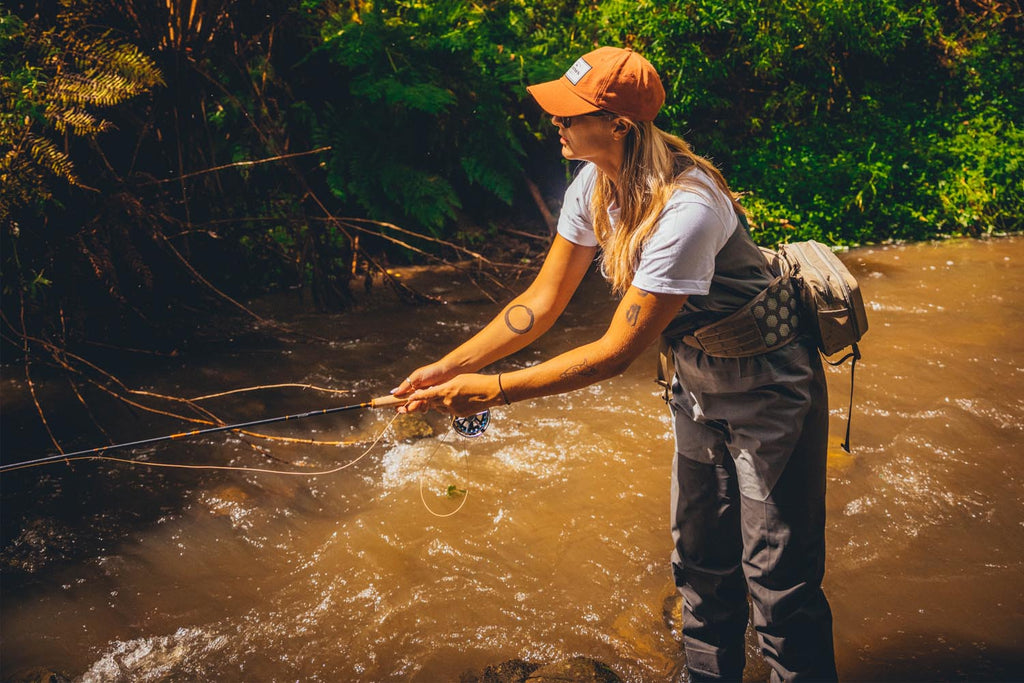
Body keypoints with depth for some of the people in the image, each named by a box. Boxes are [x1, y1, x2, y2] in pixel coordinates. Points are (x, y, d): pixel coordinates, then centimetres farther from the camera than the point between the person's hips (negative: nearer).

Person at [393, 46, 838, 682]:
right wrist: (449, 365, -12)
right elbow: (544, 300, -4)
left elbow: (618, 351, -31)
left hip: (769, 391, -8)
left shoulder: (685, 211, -35)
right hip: (698, 385, 8)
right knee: (700, 557, 20)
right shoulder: (594, 185, -9)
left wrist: (493, 389, -29)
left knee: (778, 580, 0)